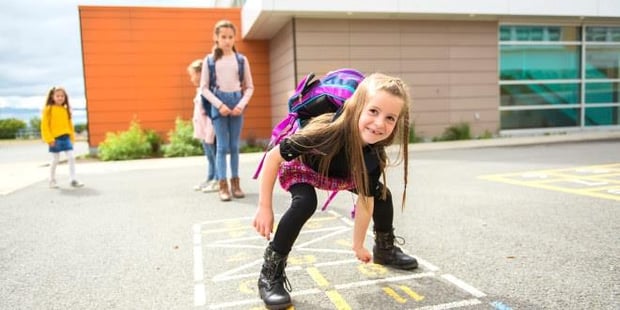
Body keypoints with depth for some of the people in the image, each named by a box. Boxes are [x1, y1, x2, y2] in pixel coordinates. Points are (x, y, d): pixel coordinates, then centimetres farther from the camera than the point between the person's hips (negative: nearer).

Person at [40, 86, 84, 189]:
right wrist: (49, 139, -13)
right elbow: (44, 125, -6)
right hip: (55, 138, -4)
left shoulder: (65, 109, 9)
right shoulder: (48, 109, -4)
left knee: (71, 158, -3)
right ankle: (52, 181, 20)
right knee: (55, 160, 4)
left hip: (66, 137, 4)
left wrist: (72, 137, 9)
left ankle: (73, 180, 3)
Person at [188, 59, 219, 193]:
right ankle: (210, 179, 26)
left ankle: (218, 181, 6)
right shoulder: (200, 90, 16)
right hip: (204, 131, 10)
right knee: (209, 156, 17)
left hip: (210, 130, -10)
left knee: (214, 155, -2)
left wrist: (209, 133, -22)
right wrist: (200, 132, 18)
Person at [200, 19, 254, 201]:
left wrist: (242, 104, -8)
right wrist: (219, 104, -11)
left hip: (236, 102, 2)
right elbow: (204, 87, 1)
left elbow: (249, 87, 8)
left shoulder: (241, 59, 6)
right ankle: (223, 185, -1)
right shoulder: (209, 60, 2)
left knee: (234, 146, 6)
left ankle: (235, 183, 13)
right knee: (222, 146, -3)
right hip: (218, 103, -1)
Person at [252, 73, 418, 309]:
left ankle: (385, 249, 29)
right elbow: (273, 157, -33)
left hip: (338, 174, 5)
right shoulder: (329, 132, -45)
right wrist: (264, 207, -29)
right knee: (305, 203, -33)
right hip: (299, 167, -5)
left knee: (381, 194, 2)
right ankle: (270, 274, -19)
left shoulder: (375, 154, -28)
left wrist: (358, 245, -6)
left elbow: (366, 199, -15)